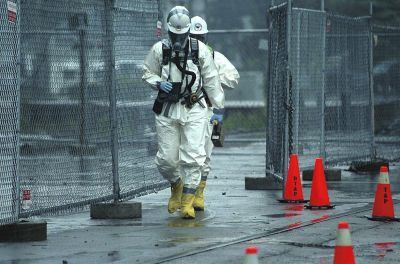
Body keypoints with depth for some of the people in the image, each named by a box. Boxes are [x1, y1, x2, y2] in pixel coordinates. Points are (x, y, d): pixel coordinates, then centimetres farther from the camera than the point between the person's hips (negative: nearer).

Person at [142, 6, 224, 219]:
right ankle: (176, 186, 32)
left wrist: (218, 107, 6)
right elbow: (147, 73, 10)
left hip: (194, 110, -1)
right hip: (167, 111, 1)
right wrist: (159, 83, -12)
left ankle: (188, 201, -2)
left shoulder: (200, 50, 0)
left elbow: (211, 81, 5)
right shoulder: (159, 50, -1)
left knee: (192, 157, -9)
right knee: (166, 158, 2)